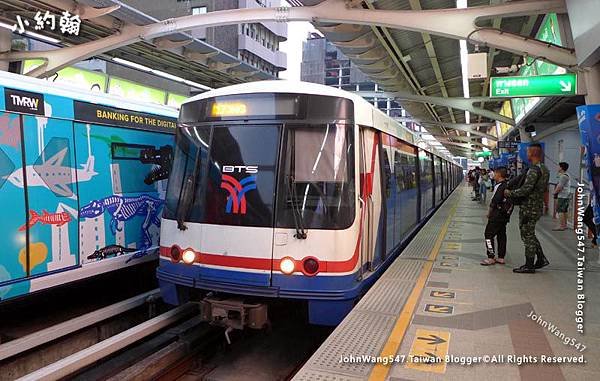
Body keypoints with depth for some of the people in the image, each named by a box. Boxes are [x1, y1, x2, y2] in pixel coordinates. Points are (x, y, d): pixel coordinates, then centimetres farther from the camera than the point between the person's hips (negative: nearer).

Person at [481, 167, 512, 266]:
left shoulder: (499, 186, -18)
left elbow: (494, 202, -19)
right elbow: (508, 201, 14)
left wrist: (489, 212, -5)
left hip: (497, 216, -9)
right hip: (505, 215, 9)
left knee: (489, 235, -3)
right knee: (501, 235, 13)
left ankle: (491, 258, -4)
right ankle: (501, 257, 17)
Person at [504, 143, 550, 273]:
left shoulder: (534, 170, -19)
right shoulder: (544, 169, 12)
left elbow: (526, 189, -25)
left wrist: (510, 193, -13)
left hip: (529, 208, -10)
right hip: (538, 207, 10)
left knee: (527, 236, -1)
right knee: (530, 234, 20)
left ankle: (529, 265, 6)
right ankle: (541, 259, 24)